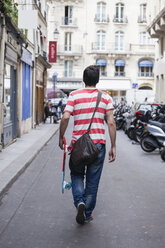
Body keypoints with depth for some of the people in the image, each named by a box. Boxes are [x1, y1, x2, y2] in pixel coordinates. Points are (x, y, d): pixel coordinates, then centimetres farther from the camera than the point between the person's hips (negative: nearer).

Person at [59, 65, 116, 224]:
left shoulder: (74, 95, -1)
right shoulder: (105, 97, 2)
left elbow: (65, 117, -12)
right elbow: (111, 123, -3)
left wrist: (61, 137, 2)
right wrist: (113, 147, 1)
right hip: (98, 143, 1)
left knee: (77, 175, 20)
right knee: (93, 180, 13)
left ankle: (79, 202, -3)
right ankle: (87, 214, 22)